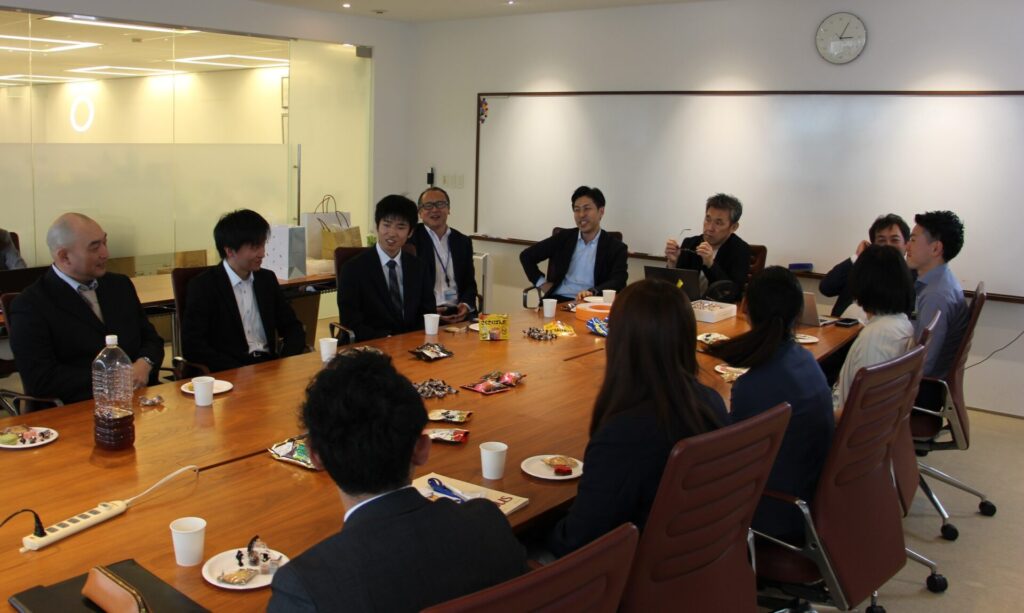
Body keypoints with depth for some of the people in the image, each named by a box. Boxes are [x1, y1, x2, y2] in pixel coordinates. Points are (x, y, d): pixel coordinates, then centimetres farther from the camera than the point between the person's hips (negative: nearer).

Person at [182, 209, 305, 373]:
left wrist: (284, 364, -7)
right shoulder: (203, 286, -4)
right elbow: (192, 346, -11)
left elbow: (293, 328, 13)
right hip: (229, 373, -4)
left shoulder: (267, 279, 11)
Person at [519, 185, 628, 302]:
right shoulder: (563, 237, 15)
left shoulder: (616, 247, 6)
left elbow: (618, 283, -7)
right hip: (557, 301, 2)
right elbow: (526, 256, 20)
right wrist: (542, 283, 7)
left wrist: (593, 292, -25)